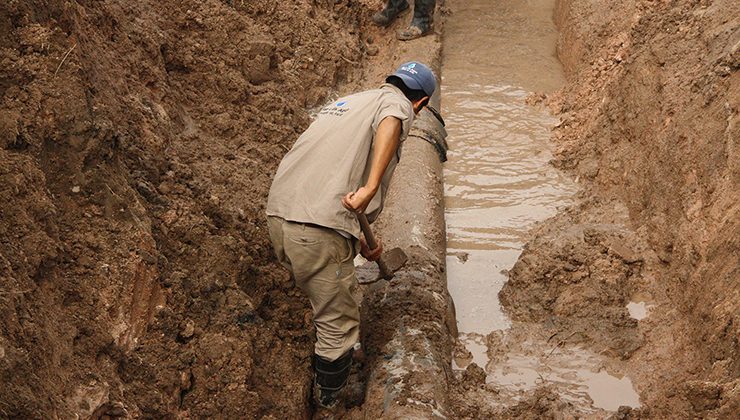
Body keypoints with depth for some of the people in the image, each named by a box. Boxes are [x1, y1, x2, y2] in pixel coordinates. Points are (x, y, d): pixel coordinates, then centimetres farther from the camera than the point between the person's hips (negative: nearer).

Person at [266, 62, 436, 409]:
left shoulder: (349, 101, 30)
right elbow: (389, 124, -23)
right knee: (338, 325, 6)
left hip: (278, 212, 9)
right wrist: (370, 188, -32)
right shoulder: (397, 103, 6)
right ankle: (329, 405, 20)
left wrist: (360, 242, 40)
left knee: (323, 302, 28)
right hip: (318, 228, -9)